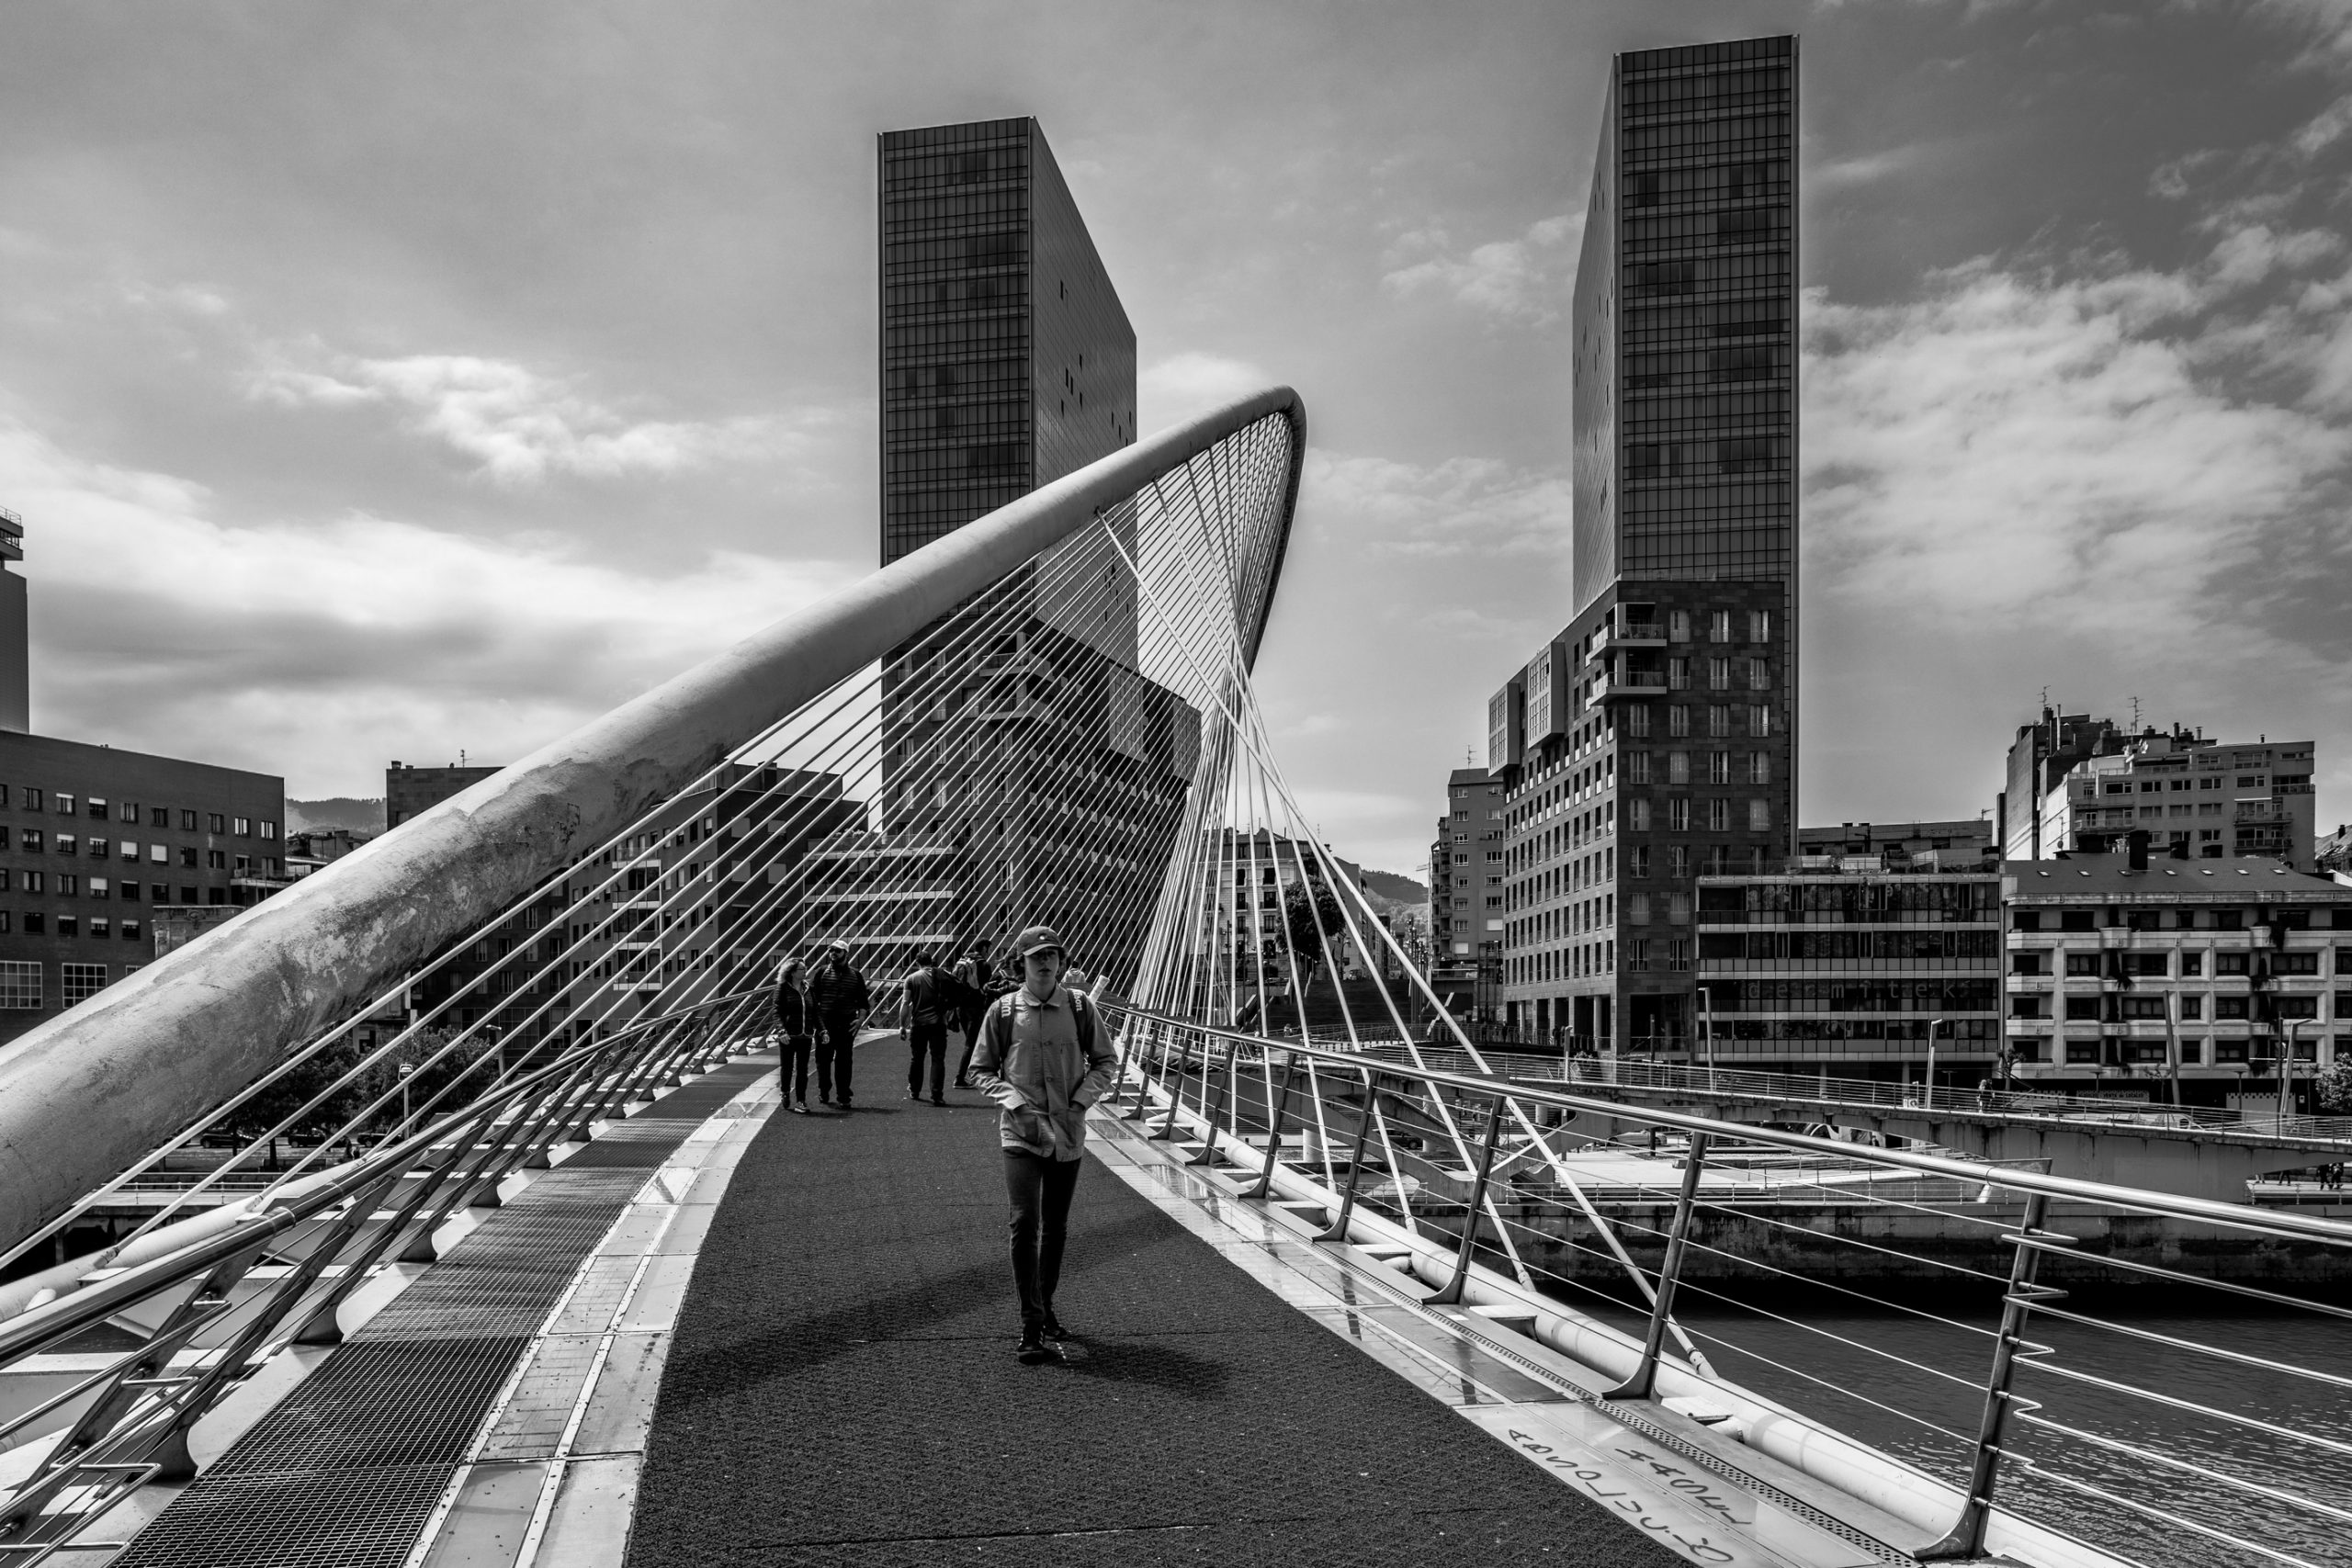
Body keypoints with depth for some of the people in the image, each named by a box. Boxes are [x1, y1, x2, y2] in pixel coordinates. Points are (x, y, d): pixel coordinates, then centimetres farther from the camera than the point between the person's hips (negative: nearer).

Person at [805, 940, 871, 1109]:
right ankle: (823, 1094, 19)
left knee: (844, 1062, 2)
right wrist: (816, 1021, -9)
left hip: (847, 1024, 1)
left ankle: (843, 1097, 8)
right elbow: (811, 997, 0)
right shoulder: (821, 972, 3)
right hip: (825, 1023, -1)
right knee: (823, 1059, 5)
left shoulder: (855, 975, 8)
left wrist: (861, 1018, -4)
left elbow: (863, 1000, 11)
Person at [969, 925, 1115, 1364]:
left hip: (1068, 1134, 3)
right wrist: (1017, 1105, -11)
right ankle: (1032, 1328, -10)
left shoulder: (1079, 1006, 1)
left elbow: (1105, 1061, 8)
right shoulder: (1003, 1010, -2)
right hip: (1021, 1134, -2)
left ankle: (1046, 1308, 32)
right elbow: (981, 1070, 3)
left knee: (1056, 1229, 14)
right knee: (1025, 1224, -14)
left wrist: (1080, 1102, -6)